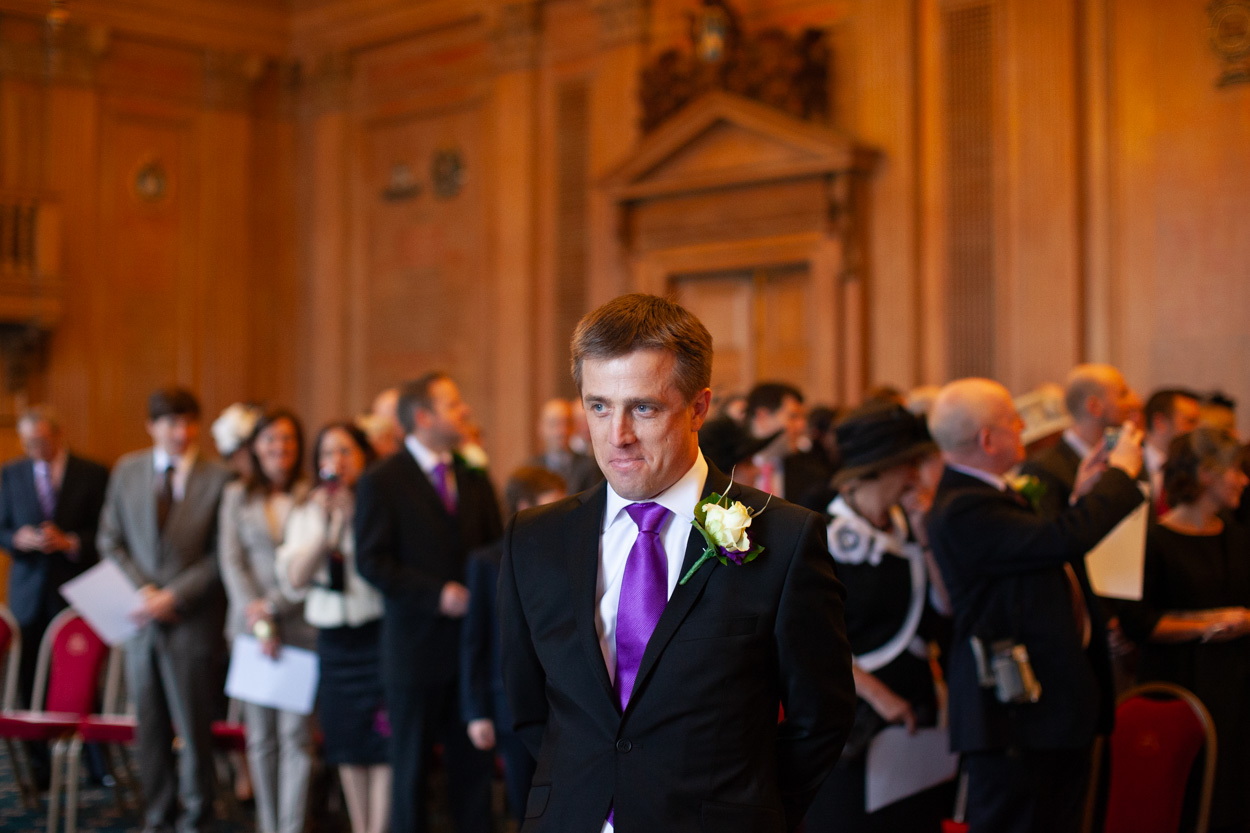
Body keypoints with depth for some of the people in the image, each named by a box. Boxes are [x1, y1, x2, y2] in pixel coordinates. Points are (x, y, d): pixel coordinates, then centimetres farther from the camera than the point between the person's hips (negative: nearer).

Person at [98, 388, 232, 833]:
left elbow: (221, 557, -6)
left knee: (194, 724, 4)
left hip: (193, 618, -3)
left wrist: (174, 595, -13)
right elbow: (110, 541, 9)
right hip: (142, 617, 3)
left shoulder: (218, 479, -6)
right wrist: (142, 589, -4)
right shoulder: (127, 471, 7)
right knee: (150, 724, 10)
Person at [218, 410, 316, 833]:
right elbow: (231, 560, 4)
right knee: (260, 733, 6)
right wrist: (258, 622, -6)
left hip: (301, 625, -2)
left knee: (296, 733, -5)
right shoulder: (237, 496, 11)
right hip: (251, 624, 2)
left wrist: (273, 606, -7)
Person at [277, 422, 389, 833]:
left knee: (382, 741, -5)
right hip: (334, 638, 4)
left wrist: (352, 518, -15)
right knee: (347, 743, 10)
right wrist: (324, 531, -11)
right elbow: (294, 581, -1)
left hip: (378, 631, -4)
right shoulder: (306, 513, 9)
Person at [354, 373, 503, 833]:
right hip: (417, 645, -4)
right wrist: (437, 594, -17)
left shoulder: (473, 476, 10)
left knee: (474, 761, 7)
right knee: (411, 765, 7)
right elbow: (371, 562, -12)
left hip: (474, 640, 4)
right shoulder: (380, 482, -6)